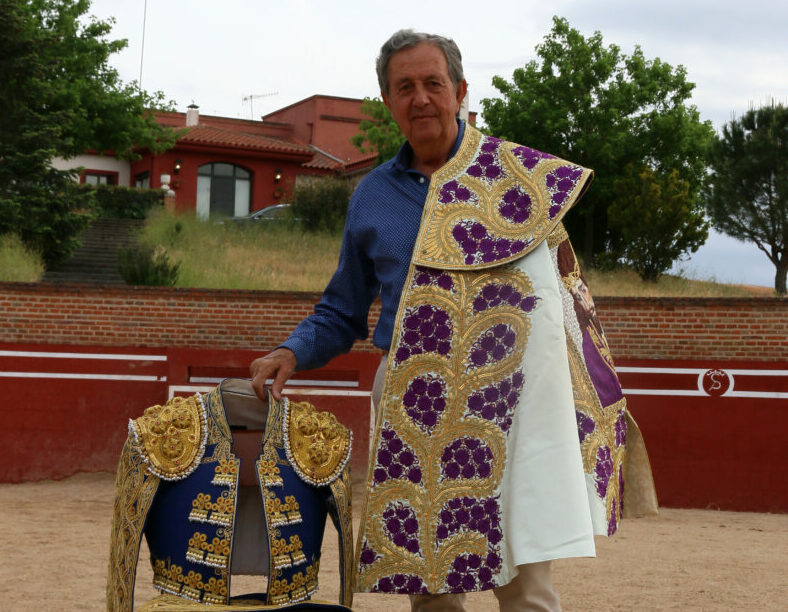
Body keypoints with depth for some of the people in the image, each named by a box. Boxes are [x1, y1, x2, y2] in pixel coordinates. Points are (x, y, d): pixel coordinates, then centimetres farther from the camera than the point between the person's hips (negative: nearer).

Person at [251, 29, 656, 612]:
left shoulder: (520, 172, 6)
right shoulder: (372, 197, 13)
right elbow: (343, 313, 18)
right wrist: (293, 352, 3)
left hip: (511, 392, -2)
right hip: (411, 404, 3)